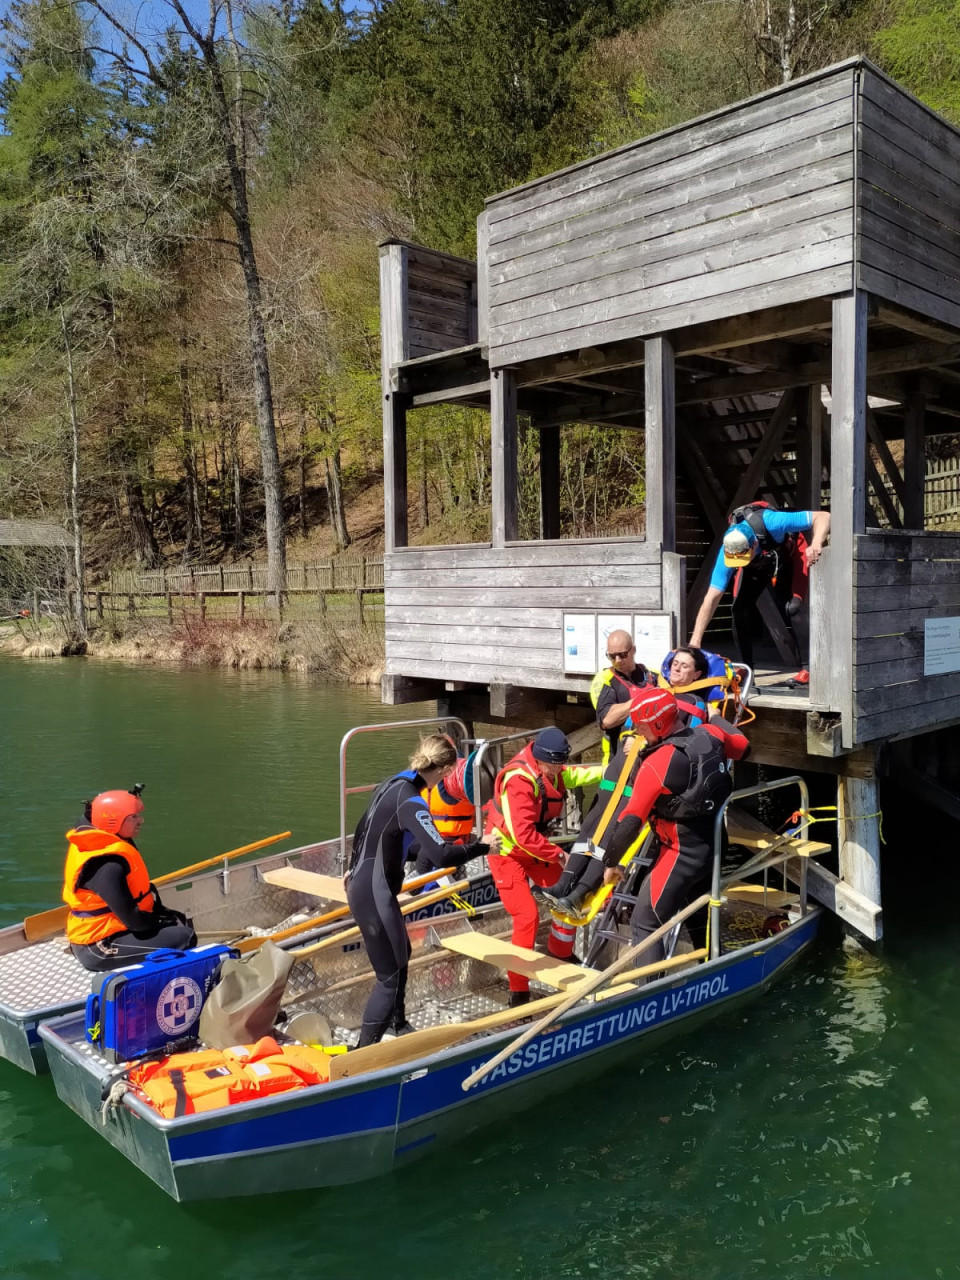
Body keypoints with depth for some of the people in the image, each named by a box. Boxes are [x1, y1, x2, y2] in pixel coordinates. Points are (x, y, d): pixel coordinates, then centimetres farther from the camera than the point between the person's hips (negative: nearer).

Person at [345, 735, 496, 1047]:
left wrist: (355, 867, 30)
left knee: (401, 954, 25)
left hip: (362, 884, 10)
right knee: (391, 974, -1)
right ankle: (361, 1052, 4)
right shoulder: (411, 802, -24)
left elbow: (363, 827, 16)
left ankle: (398, 1024, 43)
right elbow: (441, 855, -31)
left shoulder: (393, 784, 3)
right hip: (374, 894, -10)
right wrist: (482, 846, -16)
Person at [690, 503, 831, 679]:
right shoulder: (727, 553, -33)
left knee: (789, 610, -21)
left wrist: (816, 543, -57)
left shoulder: (770, 523, -43)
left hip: (787, 560, -3)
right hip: (755, 567, 3)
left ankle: (806, 669, -9)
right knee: (740, 609, -13)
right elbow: (711, 599, -32)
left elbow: (823, 517, -37)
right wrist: (695, 641, -36)